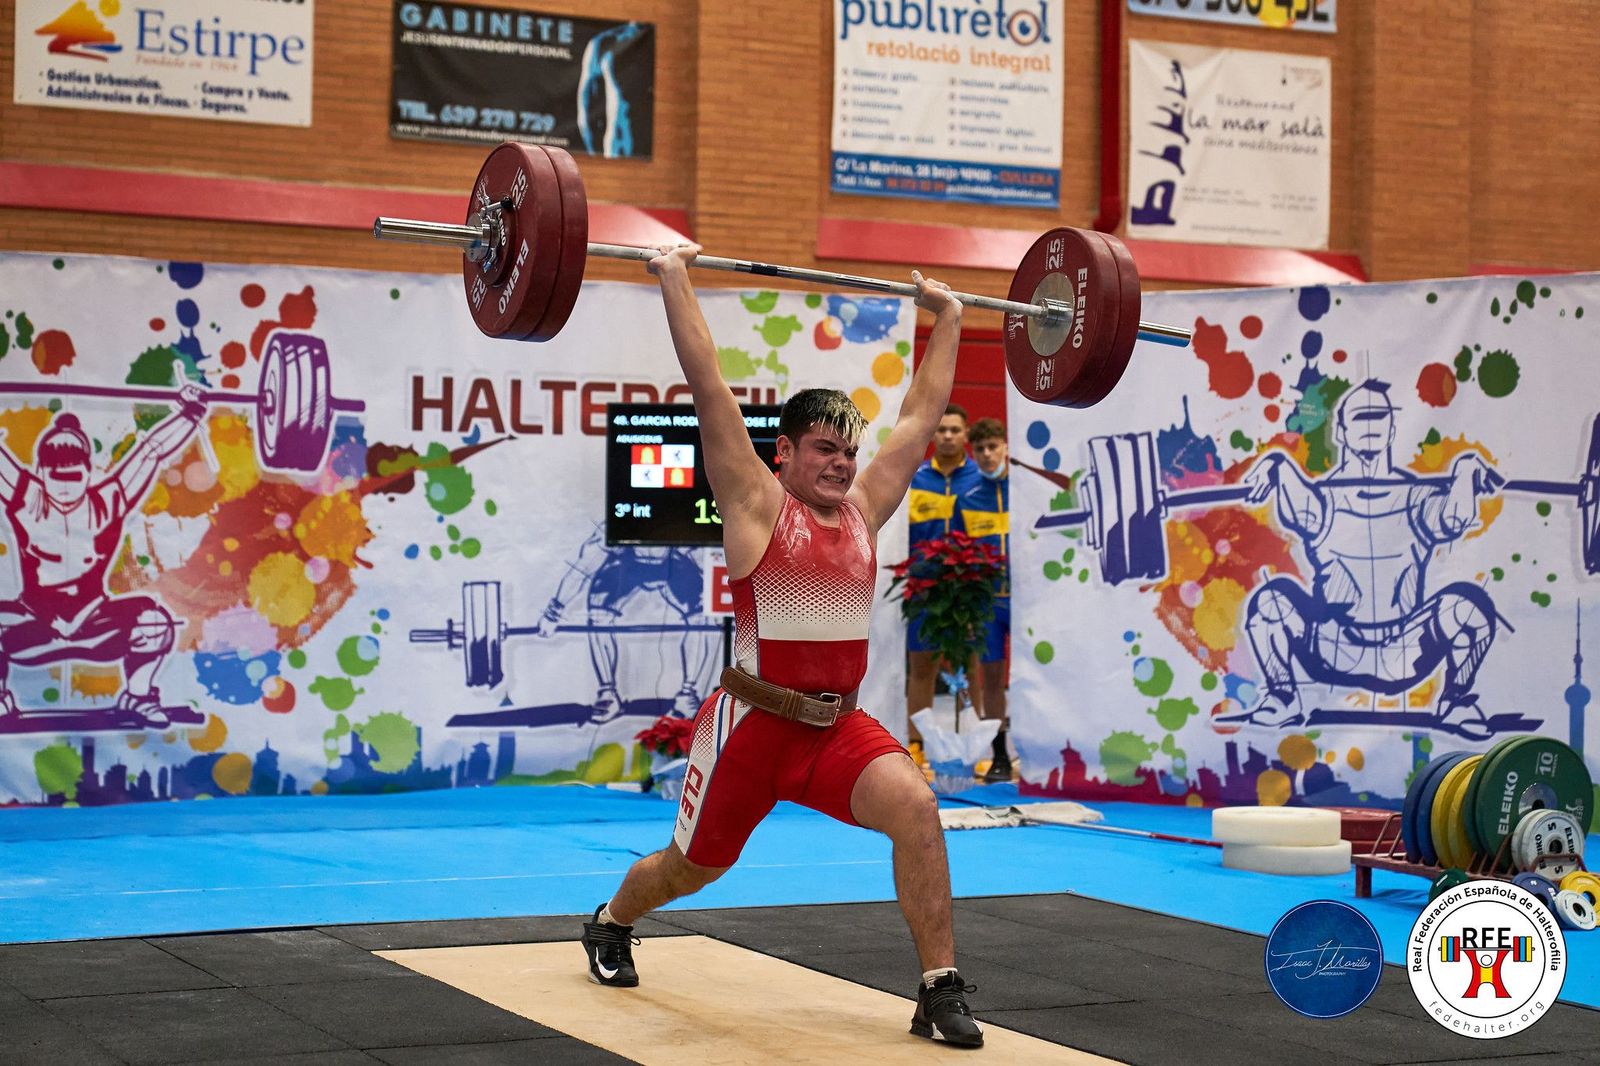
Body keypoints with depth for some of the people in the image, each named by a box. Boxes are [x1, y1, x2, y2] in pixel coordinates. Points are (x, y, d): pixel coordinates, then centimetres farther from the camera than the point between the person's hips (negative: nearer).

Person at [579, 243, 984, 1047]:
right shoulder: (756, 504, -7)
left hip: (839, 724, 4)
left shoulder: (864, 510, 6)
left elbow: (920, 413, 15)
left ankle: (940, 993, -16)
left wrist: (947, 319, 20)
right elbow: (708, 386, -11)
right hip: (754, 720, -3)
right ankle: (609, 924, 48)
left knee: (915, 807, -23)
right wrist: (675, 279, -11)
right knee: (693, 866, 15)